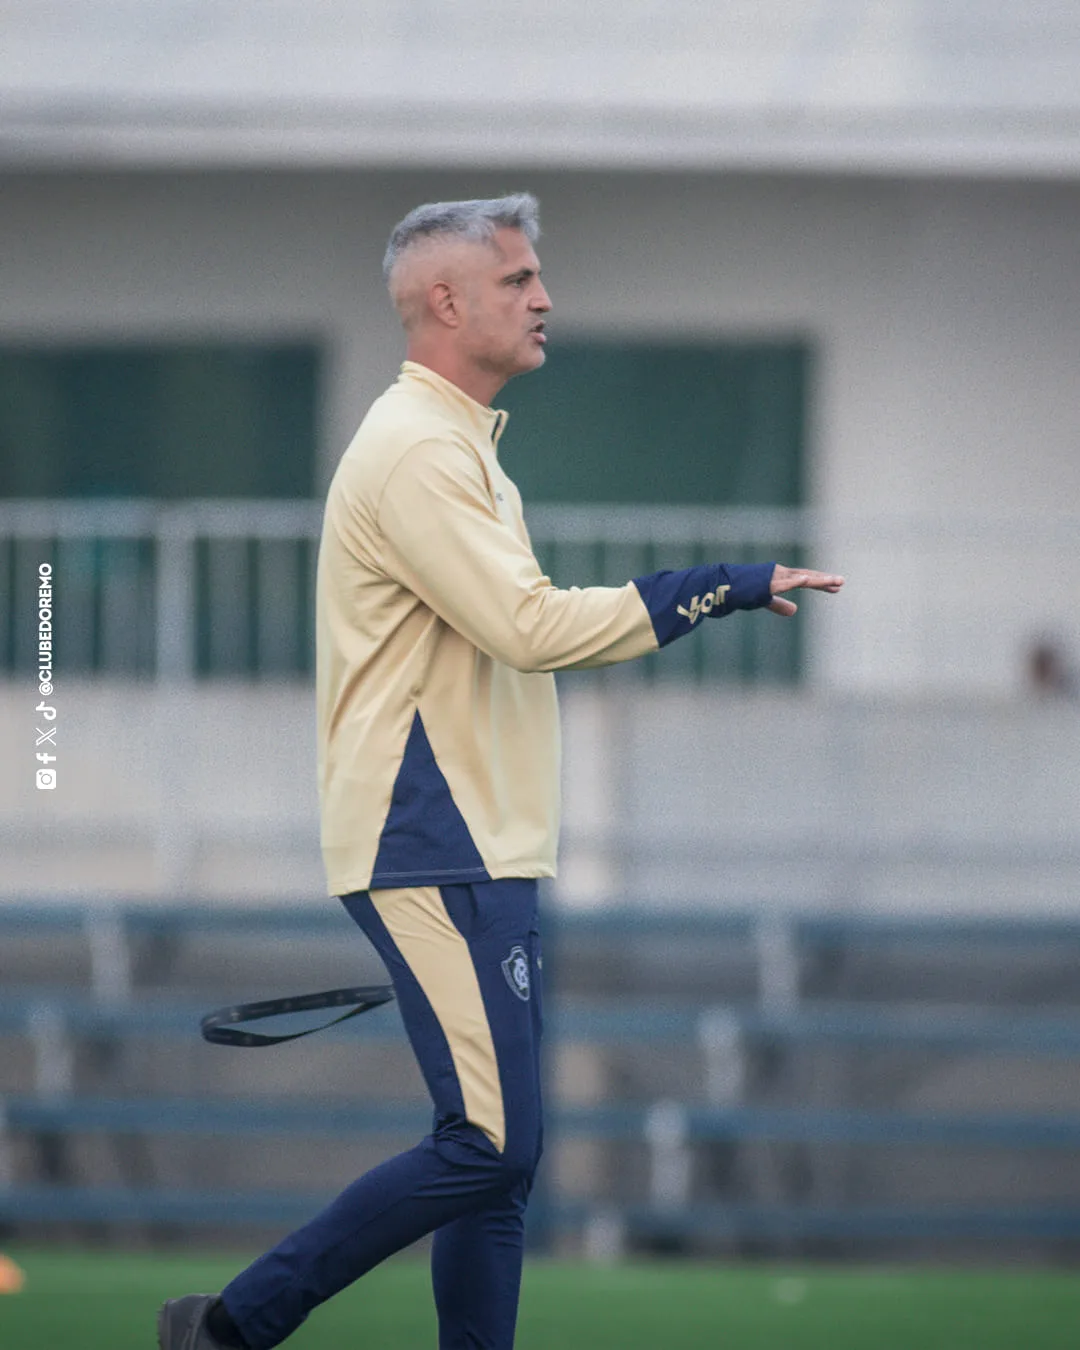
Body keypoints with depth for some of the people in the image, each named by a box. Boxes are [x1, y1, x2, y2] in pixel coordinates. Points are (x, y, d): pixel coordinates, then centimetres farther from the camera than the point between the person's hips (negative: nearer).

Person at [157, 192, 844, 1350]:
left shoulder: (456, 445, 20)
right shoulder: (415, 451, -14)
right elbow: (530, 628, -23)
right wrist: (719, 592, -20)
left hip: (475, 854, 11)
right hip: (430, 855, -11)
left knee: (497, 1151, 7)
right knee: (491, 1144, -15)